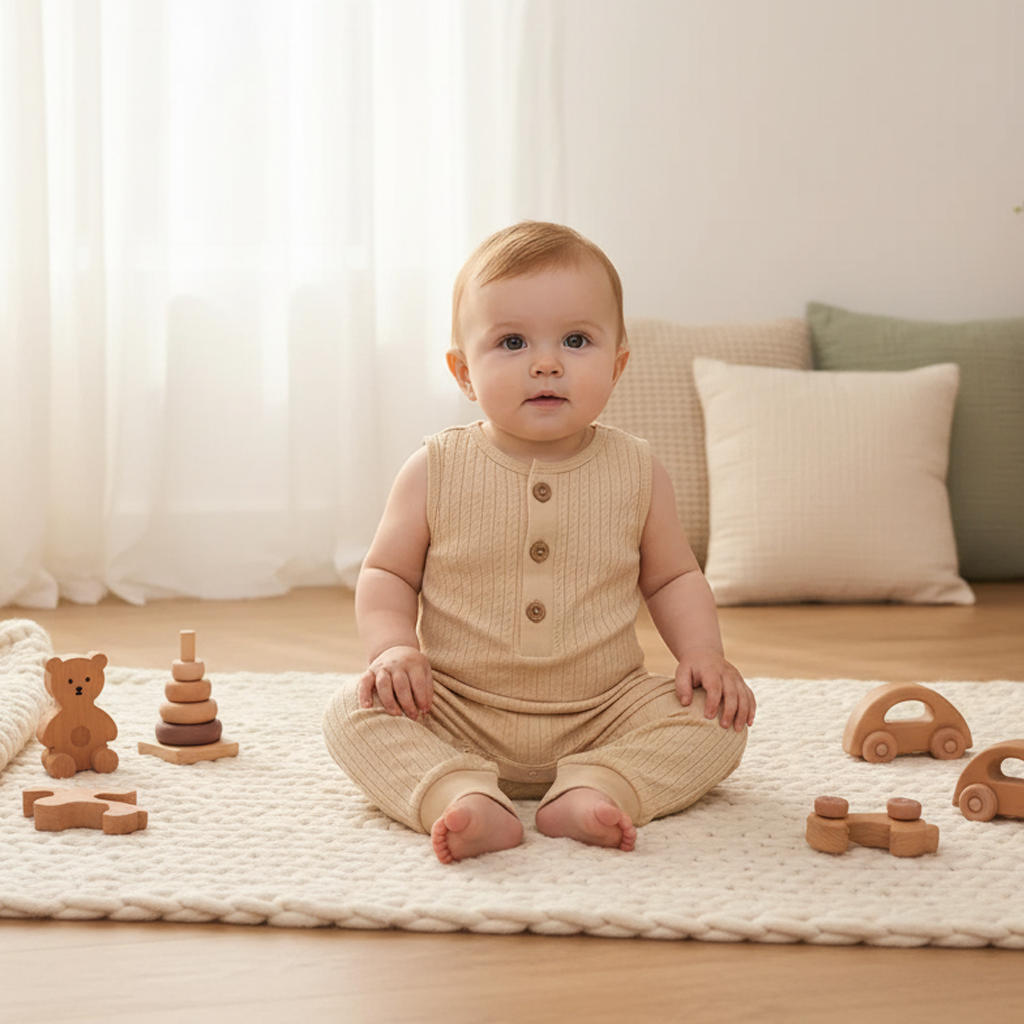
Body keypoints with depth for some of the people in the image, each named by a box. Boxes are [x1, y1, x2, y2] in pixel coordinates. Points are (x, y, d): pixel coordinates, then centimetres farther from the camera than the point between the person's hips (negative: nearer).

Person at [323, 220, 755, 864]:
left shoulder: (636, 473, 0)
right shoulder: (438, 472, -4)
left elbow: (672, 577, 12)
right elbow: (388, 574, 5)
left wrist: (703, 654, -5)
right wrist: (393, 647, -15)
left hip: (602, 715, 1)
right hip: (458, 712, -1)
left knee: (717, 721, -18)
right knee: (355, 713, -23)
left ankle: (592, 792, -32)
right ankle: (464, 799, -40)